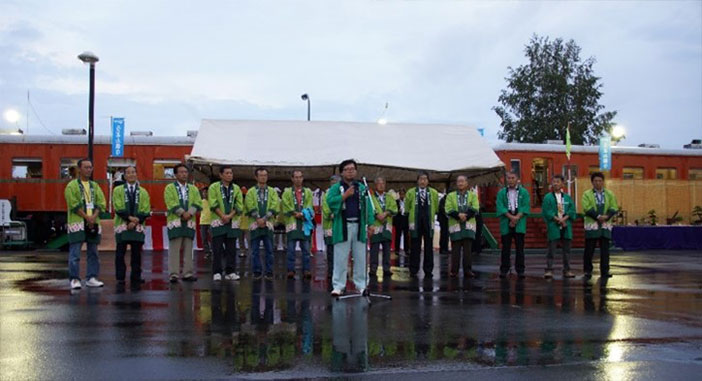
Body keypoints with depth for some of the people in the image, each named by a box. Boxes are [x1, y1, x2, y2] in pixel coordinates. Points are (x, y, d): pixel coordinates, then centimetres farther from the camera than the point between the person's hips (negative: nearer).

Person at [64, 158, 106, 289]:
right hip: (77, 223, -5)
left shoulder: (95, 186, 15)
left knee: (93, 252, 8)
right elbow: (74, 205, -10)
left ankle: (91, 278, 15)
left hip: (93, 223, 5)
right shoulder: (72, 185, -1)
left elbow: (101, 204, 7)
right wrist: (87, 217, -14)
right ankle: (74, 279, -2)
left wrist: (94, 217, -9)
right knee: (75, 254, -5)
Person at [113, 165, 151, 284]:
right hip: (122, 225, -1)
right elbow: (118, 208, -4)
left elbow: (145, 211, 3)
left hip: (138, 227, 2)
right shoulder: (118, 190, 7)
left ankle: (136, 277, 8)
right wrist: (129, 218, -16)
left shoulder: (143, 192, 11)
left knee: (137, 253, 2)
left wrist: (135, 222, -10)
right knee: (120, 253, -2)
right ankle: (120, 277, 4)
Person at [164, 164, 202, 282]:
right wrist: (182, 213, -16)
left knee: (188, 249, 5)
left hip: (189, 222, 4)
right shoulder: (169, 188, 5)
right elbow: (171, 203, -8)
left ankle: (188, 273, 9)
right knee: (174, 249, -5)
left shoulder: (193, 189, 16)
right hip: (175, 221, -4)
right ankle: (173, 274, -4)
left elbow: (197, 203, 4)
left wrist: (189, 213, -13)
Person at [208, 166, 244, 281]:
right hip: (218, 221, -3)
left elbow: (239, 206, 4)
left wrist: (229, 216, -10)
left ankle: (230, 272, 9)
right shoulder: (214, 187, 3)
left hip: (232, 222, 3)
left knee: (231, 249, 4)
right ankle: (217, 273, 1)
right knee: (217, 249, -3)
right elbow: (213, 204, -6)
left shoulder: (236, 188, 12)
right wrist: (222, 216, -15)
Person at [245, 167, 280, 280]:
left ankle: (269, 272, 6)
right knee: (255, 250, 1)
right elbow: (251, 206, -3)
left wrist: (264, 219, -12)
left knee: (269, 249, 0)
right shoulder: (251, 192, 9)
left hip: (268, 224, 0)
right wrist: (258, 219, -15)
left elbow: (274, 206, -1)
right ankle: (256, 272, 7)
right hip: (255, 224, 0)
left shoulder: (272, 191, 11)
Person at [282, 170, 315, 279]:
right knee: (291, 249, -2)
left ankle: (306, 270, 5)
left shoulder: (308, 192, 14)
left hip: (305, 223, 1)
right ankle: (290, 270, 1)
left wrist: (302, 214, -13)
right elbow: (286, 206, -2)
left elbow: (309, 207, 3)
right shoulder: (287, 192, 9)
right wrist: (296, 214, -12)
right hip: (292, 223, -1)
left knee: (306, 248, 1)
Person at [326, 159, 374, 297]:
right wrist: (345, 195, -15)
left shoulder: (362, 188, 13)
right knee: (340, 258, 0)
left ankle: (361, 285, 13)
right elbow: (330, 201, -11)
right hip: (342, 227, -2)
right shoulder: (335, 188, 6)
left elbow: (367, 207, 7)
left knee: (361, 258, 5)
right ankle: (338, 286, 6)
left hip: (359, 226, 2)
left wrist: (370, 223, -3)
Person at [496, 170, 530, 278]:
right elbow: (500, 207, -3)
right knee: (506, 248, 2)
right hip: (506, 223, 0)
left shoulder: (524, 192, 7)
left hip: (520, 224, 0)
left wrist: (517, 218, -14)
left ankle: (520, 270, 6)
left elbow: (525, 207, -2)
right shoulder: (501, 193, 8)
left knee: (519, 248, 0)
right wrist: (511, 217, -14)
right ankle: (504, 270, 7)